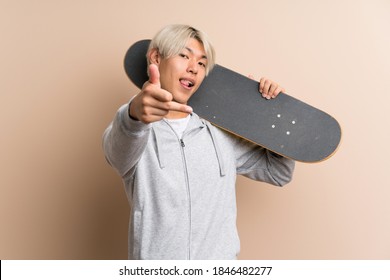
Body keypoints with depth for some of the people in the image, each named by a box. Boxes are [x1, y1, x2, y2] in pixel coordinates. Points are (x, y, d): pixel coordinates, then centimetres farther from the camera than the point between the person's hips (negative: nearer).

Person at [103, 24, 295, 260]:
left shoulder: (220, 132, 5)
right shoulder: (128, 127, -7)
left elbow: (278, 173, 11)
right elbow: (120, 153, -30)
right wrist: (135, 116, -51)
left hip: (221, 257, 4)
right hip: (154, 261, -3)